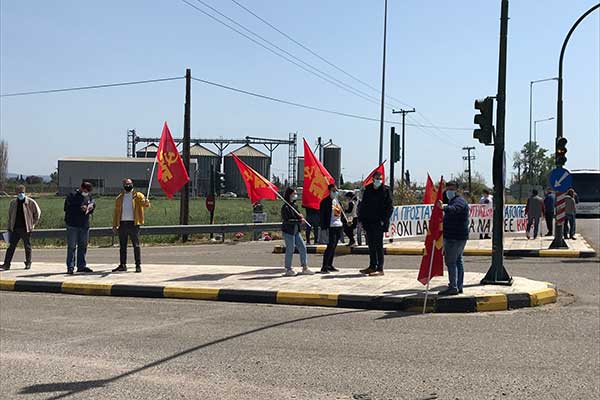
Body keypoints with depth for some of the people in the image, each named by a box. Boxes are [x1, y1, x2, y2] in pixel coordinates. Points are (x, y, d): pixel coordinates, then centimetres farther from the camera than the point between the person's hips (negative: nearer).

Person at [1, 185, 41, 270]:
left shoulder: (30, 202, -3)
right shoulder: (13, 203, 7)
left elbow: (38, 212, 5)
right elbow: (10, 216, 14)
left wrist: (33, 223, 3)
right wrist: (9, 228, 10)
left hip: (26, 229, -3)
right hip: (15, 229, 3)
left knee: (27, 246, 6)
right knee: (11, 246, 0)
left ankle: (28, 263, 17)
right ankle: (7, 264, -1)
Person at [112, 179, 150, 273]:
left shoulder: (138, 195, 3)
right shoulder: (119, 198, 15)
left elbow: (145, 204, -12)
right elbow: (116, 212, 15)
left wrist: (146, 203, -37)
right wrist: (114, 225, 9)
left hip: (133, 223, -4)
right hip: (122, 224, 4)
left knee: (136, 245, -3)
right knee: (122, 246, 8)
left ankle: (138, 265, 0)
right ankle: (122, 265, 15)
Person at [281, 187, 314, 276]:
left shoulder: (294, 206, 13)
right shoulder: (285, 207, -13)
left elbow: (299, 216, 18)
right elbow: (287, 221, -20)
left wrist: (300, 218, -5)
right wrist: (299, 220, -15)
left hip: (296, 231, 9)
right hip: (288, 231, -9)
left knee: (302, 248, 6)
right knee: (290, 250, -3)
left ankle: (305, 268, 12)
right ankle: (288, 270, 9)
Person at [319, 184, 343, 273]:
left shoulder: (337, 200, 15)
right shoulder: (325, 201, -9)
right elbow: (321, 215, -12)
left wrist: (343, 223, 15)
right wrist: (323, 228, -16)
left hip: (338, 226, 8)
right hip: (331, 227, -8)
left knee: (333, 247, 12)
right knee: (330, 246, -12)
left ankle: (330, 265, 19)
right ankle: (324, 267, -9)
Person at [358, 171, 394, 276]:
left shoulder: (386, 190, -2)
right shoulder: (368, 190, 11)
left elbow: (390, 207, -5)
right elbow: (363, 205, 16)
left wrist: (384, 220, -13)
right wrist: (361, 219, 7)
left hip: (379, 223, -5)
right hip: (368, 223, 5)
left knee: (378, 245, -5)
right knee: (371, 245, 11)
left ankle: (380, 268, -2)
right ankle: (372, 266, 19)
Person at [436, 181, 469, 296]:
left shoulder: (459, 201, -14)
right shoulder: (453, 201, 21)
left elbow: (453, 209, -39)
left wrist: (443, 207, -56)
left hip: (454, 237, -11)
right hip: (460, 236, 11)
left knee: (450, 261, -13)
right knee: (458, 260, 15)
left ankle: (453, 287, -15)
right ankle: (459, 286, 23)